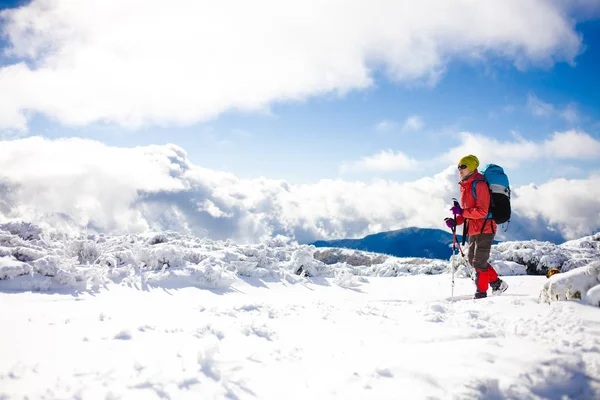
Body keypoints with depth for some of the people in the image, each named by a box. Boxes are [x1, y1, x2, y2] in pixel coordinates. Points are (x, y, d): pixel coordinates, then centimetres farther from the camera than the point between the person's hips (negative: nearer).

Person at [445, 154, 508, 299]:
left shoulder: (479, 184, -16)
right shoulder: (465, 186, 12)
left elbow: (482, 211, -23)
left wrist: (462, 211, -28)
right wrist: (456, 221, 4)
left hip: (484, 228, -10)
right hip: (473, 230, 10)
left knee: (479, 262, -6)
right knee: (473, 260, 16)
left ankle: (481, 293, 6)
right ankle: (497, 283, 28)